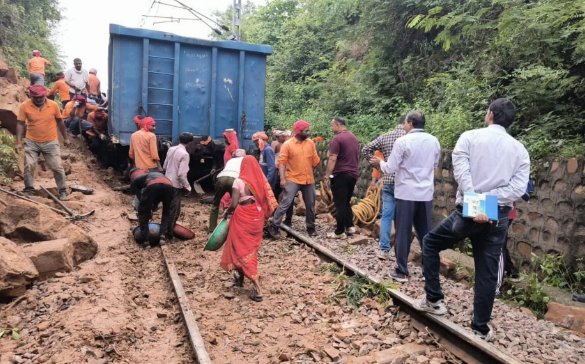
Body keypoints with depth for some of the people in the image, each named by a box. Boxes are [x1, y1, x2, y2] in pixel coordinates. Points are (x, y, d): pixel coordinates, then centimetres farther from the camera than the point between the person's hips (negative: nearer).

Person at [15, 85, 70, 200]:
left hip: (51, 142, 0)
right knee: (29, 166, 1)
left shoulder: (54, 105, -7)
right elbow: (20, 124, -5)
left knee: (57, 167, -2)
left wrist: (65, 137, 12)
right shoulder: (25, 106, -8)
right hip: (31, 142, 1)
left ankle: (63, 191, 8)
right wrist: (19, 141, -11)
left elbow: (59, 122, 6)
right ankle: (28, 190, 18)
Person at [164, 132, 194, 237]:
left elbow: (164, 167, 13)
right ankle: (169, 232, 13)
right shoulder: (184, 154, -18)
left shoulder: (171, 149, 5)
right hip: (176, 185, -8)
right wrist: (187, 187, -12)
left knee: (169, 208, 21)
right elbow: (181, 174, -23)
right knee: (174, 210, 5)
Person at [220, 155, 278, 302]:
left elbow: (234, 204, -19)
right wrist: (261, 214, 16)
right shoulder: (261, 180, -1)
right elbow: (268, 201, 1)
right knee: (251, 249, 21)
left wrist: (227, 212, 1)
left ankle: (257, 288, -6)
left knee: (242, 250, 2)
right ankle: (240, 275, 38)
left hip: (243, 218, -5)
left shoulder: (239, 181, -14)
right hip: (257, 217, 5)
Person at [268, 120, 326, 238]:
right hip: (293, 179, -5)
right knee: (285, 203, -10)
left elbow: (315, 160, 13)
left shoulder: (311, 143, 5)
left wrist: (321, 174, 18)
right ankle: (274, 227, 0)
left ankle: (311, 227, 27)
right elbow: (282, 162, -13)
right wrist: (282, 178, -24)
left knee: (311, 205, 11)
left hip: (309, 180, 5)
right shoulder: (287, 145, -9)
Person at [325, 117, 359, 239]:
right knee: (347, 202, 20)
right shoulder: (354, 138, 12)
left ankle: (340, 232, 4)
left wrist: (327, 175, -14)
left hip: (341, 174, -8)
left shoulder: (337, 138, -13)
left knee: (340, 204, -1)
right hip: (353, 174, 8)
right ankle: (350, 226, 21)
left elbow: (333, 159, -18)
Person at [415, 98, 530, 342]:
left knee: (430, 243, 18)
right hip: (498, 216, 3)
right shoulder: (520, 150, 10)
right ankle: (481, 328, 20)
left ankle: (433, 299, 18)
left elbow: (461, 171, -15)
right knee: (487, 273, 11)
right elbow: (519, 187, -4)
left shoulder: (470, 137, 2)